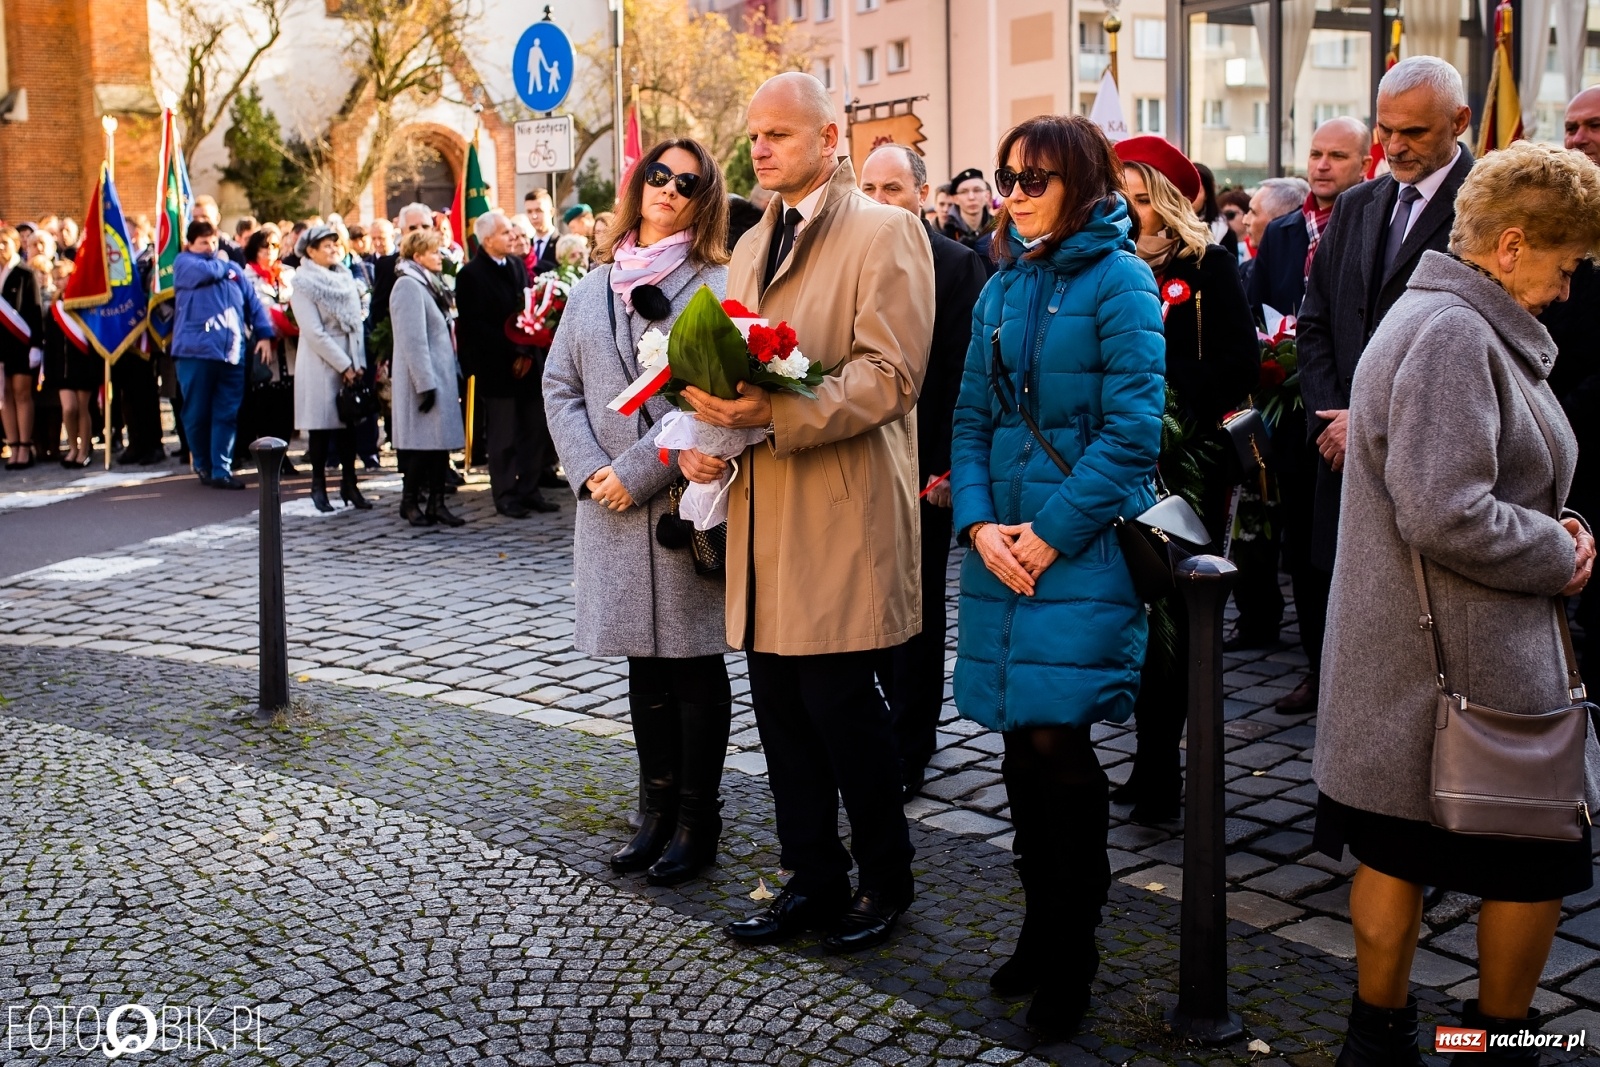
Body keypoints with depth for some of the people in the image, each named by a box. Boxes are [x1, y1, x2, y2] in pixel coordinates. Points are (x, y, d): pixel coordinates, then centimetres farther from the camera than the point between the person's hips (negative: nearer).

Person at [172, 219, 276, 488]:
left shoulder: (232, 267, 19)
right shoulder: (184, 262, 6)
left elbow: (252, 303, 15)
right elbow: (207, 272, -14)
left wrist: (264, 334, 3)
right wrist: (221, 262, 7)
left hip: (232, 352, 3)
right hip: (196, 350, -3)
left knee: (227, 414, 0)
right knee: (197, 413, 4)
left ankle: (221, 470, 2)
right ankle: (203, 466, 19)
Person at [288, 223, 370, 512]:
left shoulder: (345, 279, 11)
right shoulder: (303, 284, -7)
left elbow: (357, 321, 11)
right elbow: (314, 332, -13)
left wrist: (359, 363, 1)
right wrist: (344, 366, -13)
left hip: (350, 365, 5)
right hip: (320, 366, -5)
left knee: (350, 423, 5)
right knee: (321, 426, -1)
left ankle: (349, 484, 12)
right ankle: (319, 486, 8)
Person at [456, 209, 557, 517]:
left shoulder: (517, 266, 13)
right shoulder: (471, 274, -7)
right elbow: (474, 326, -12)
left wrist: (528, 353, -1)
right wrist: (512, 355, -12)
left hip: (528, 364, 6)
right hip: (497, 368, -6)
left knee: (536, 430, 6)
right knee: (503, 437, 1)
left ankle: (528, 489, 17)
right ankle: (505, 496, 11)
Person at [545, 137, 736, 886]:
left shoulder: (715, 285, -4)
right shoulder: (595, 284, 13)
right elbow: (560, 383, 11)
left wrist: (637, 472, -15)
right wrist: (589, 471, -5)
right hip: (611, 507, 5)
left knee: (694, 661, 2)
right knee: (644, 664, 12)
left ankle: (697, 821, 13)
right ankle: (658, 810, 24)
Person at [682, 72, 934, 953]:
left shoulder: (884, 232, -5)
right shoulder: (752, 245, 19)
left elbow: (892, 374, -15)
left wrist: (778, 414, -25)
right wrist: (701, 433, 3)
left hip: (842, 507, -7)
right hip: (761, 508, 7)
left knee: (837, 698, -3)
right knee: (779, 702, 10)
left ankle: (884, 879, 17)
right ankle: (812, 880, 24)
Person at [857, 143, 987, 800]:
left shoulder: (956, 265, -4)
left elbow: (963, 374, -8)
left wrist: (947, 467, -14)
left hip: (920, 466, -4)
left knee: (917, 611, 5)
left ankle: (907, 749, 15)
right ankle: (911, 725, 29)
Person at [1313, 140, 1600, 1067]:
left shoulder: (1441, 319, 15)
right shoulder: (1455, 336, -20)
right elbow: (1448, 516, -27)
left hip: (1400, 653, 10)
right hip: (1470, 657, -10)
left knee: (1399, 843, 16)